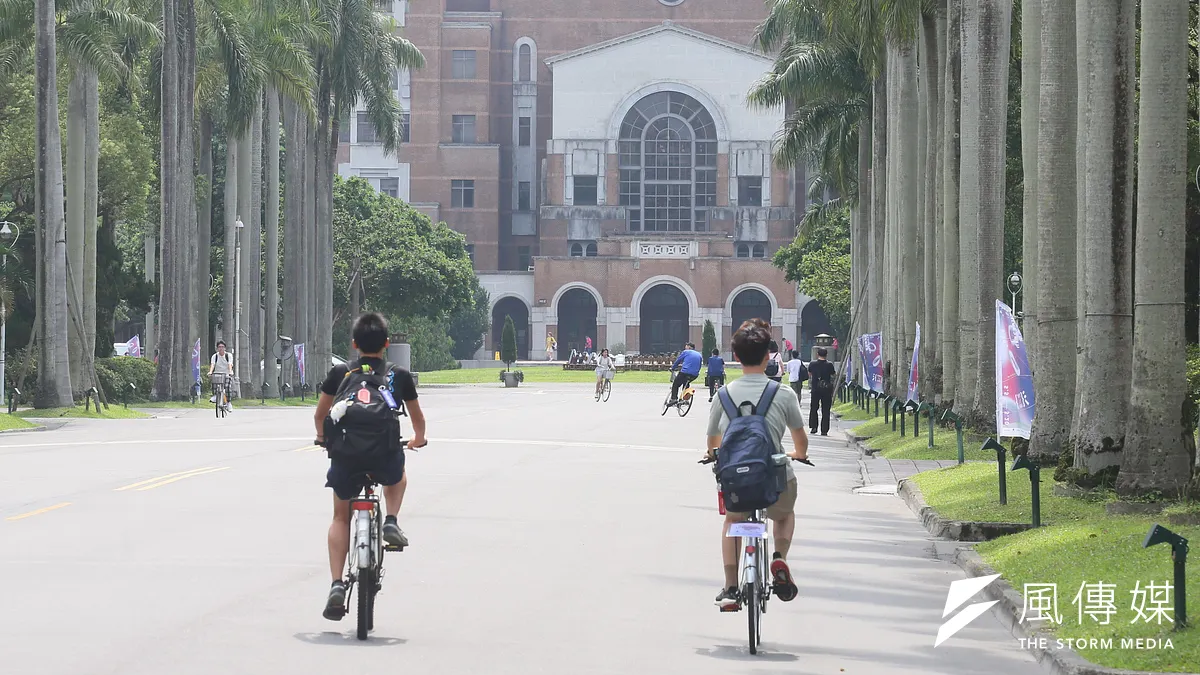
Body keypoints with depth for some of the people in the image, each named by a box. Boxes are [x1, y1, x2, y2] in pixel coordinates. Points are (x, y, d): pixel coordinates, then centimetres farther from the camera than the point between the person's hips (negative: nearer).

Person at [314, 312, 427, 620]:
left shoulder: (339, 373, 12)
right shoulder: (400, 376, 12)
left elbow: (320, 415, 22)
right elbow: (417, 418, 26)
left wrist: (323, 438, 44)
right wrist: (418, 439, 48)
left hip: (346, 455, 0)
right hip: (385, 456, 0)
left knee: (341, 518, 20)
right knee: (397, 477, 39)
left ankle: (337, 585, 8)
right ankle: (391, 522, 15)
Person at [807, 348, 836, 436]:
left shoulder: (812, 364, -4)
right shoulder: (829, 365, -11)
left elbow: (809, 374, 11)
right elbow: (834, 375, 0)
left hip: (815, 389, 1)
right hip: (826, 389, -1)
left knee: (813, 408, 17)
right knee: (825, 410, 3)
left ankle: (813, 427, 10)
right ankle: (824, 430, 0)